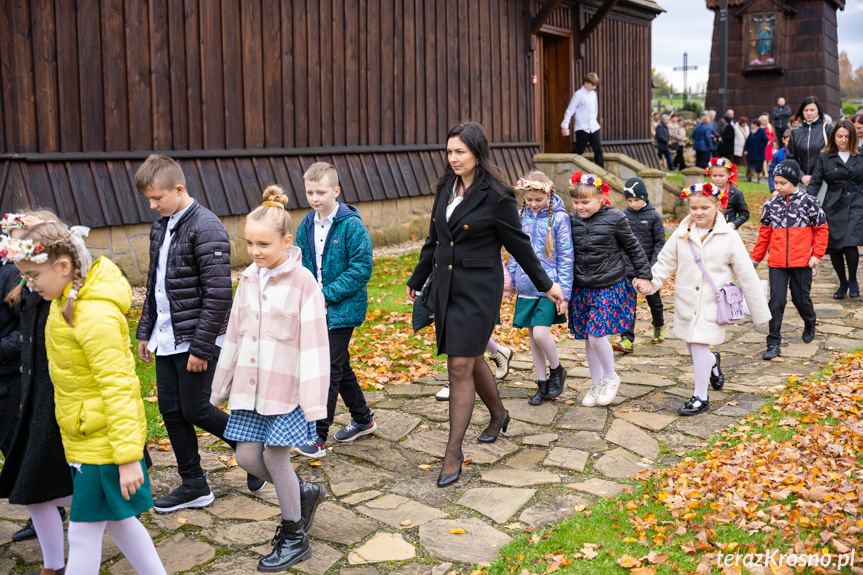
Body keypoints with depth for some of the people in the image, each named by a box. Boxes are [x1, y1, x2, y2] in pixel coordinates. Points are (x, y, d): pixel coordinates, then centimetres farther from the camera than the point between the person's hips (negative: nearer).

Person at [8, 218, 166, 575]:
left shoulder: (96, 316, -26)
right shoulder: (66, 301, 4)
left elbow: (118, 388, -27)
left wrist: (128, 456, -26)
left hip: (100, 441, -10)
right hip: (83, 435, 10)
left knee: (83, 534, 2)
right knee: (116, 519, 20)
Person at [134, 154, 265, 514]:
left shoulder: (205, 227, -17)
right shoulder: (161, 225, 10)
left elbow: (218, 294, -20)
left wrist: (202, 347, -20)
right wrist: (145, 332, 16)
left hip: (196, 339, -8)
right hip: (167, 339, 8)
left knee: (195, 409, -2)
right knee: (170, 409, 10)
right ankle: (194, 486, 23)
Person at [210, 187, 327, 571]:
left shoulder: (303, 282, -12)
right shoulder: (248, 278, 7)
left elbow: (313, 344, -13)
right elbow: (234, 333, 13)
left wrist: (313, 399, -15)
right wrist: (222, 384, 16)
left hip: (286, 386, -6)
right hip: (250, 385, 6)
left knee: (275, 455, -3)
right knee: (247, 456, 5)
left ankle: (294, 538, 17)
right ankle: (304, 492, 31)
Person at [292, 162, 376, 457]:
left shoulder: (352, 225, -14)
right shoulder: (307, 225, 5)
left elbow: (361, 268, -17)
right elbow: (300, 263, 13)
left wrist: (328, 294, -19)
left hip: (343, 308, -7)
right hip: (318, 309, 7)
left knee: (330, 368, -6)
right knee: (340, 366, 17)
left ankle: (318, 436, 1)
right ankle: (363, 419, 34)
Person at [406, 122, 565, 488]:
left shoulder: (496, 196, -11)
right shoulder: (446, 189, 8)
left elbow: (518, 244, -3)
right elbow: (433, 241, 18)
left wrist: (546, 285, 2)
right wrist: (416, 280, 25)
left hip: (479, 289, -7)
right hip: (445, 286, 7)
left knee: (460, 366, -7)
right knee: (470, 359, 17)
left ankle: (453, 452, 2)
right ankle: (498, 414, 43)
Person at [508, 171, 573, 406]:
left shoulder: (558, 217, -7)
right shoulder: (521, 216, 5)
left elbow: (566, 257, -7)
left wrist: (564, 292, -10)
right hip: (526, 287, 5)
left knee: (541, 333, -15)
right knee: (532, 337, 9)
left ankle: (557, 370, 14)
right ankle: (542, 384, 23)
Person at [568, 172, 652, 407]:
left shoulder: (614, 218, -9)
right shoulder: (572, 220, 1)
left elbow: (633, 247, 2)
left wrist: (644, 274, 5)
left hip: (609, 287, -4)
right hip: (581, 288, 4)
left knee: (597, 335, -12)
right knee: (587, 338, 9)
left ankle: (611, 378, 13)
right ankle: (596, 383, 26)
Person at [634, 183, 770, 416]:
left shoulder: (729, 238, -6)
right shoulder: (681, 235, 0)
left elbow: (747, 276, -2)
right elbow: (665, 262, 7)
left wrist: (760, 312, 0)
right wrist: (648, 281, -13)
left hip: (713, 303, -4)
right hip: (686, 301, 4)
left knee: (699, 345, -10)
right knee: (692, 346, 12)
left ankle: (701, 397, 8)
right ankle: (713, 362, 49)